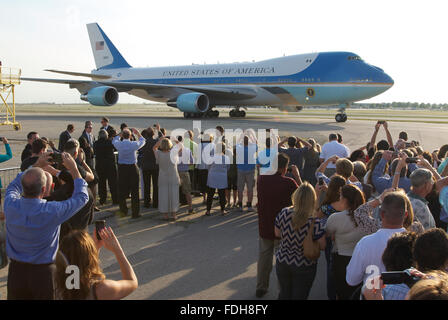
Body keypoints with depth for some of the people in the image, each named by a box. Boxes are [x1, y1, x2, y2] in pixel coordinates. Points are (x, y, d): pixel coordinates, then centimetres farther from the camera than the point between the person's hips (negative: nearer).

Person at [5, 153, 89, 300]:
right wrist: (74, 169, -5)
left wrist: (36, 166, 9)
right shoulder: (52, 211, -26)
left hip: (16, 271, 3)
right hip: (43, 272, -3)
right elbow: (82, 196, -10)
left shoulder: (11, 205, -16)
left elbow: (14, 186, 10)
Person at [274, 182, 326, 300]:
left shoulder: (283, 214, -16)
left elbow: (277, 234, -2)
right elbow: (322, 246, -15)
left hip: (282, 262, 3)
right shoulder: (315, 222, -25)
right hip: (304, 266, -3)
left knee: (284, 294, 23)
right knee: (300, 296, 15)